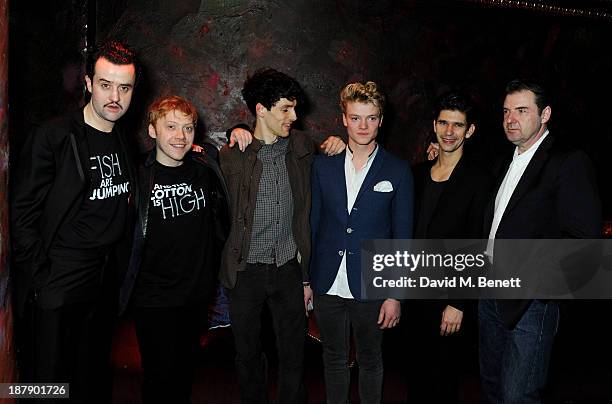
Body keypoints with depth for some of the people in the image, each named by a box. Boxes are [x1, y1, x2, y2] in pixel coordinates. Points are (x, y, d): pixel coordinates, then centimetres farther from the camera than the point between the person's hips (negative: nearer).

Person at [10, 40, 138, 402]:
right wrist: (40, 279, -15)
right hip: (55, 284, -6)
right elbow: (23, 214, -11)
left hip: (104, 282, 6)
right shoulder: (53, 137, -11)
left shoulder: (124, 142, 9)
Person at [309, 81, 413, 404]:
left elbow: (402, 237, -3)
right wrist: (306, 280, 4)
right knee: (334, 361, 17)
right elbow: (312, 224, 5)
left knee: (370, 362, 16)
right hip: (328, 286, 2)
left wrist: (396, 294, -6)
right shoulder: (323, 166, 2)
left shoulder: (398, 172, -4)